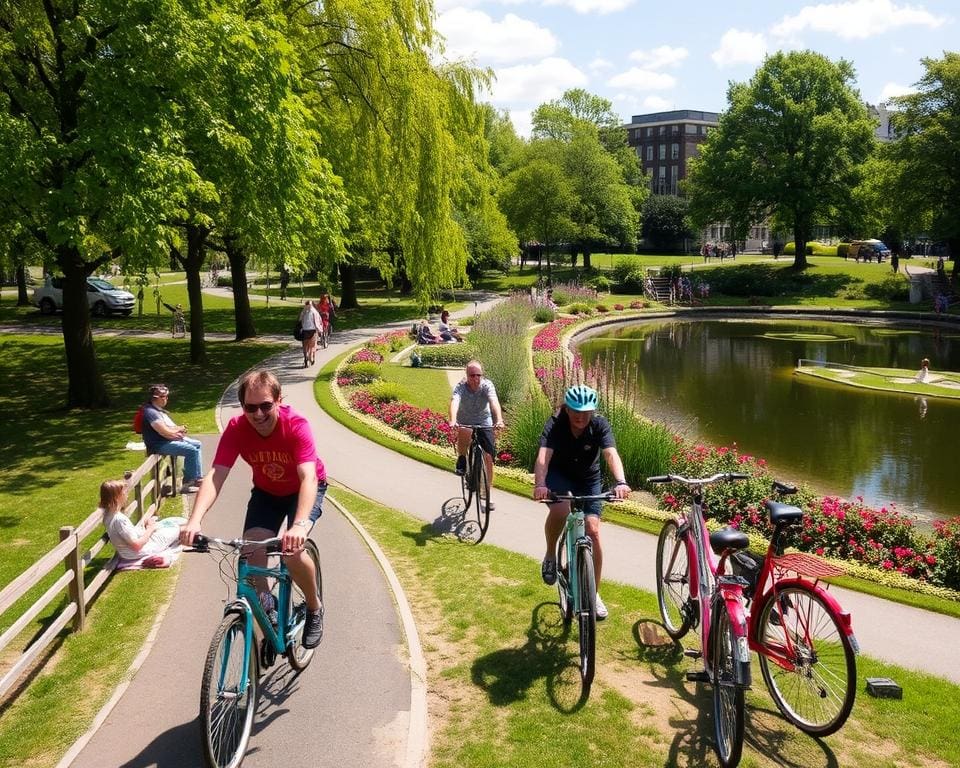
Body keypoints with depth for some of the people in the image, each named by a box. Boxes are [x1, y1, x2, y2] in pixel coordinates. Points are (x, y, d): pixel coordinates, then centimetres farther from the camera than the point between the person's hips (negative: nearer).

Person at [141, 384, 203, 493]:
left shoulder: (159, 410, 14)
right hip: (159, 444, -11)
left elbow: (169, 426, 19)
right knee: (191, 450, -23)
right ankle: (187, 484, -15)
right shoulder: (150, 412, -20)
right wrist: (179, 429, -5)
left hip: (169, 439, 11)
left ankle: (197, 478, 12)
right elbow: (164, 432, -24)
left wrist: (178, 429, -4)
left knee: (197, 444, 12)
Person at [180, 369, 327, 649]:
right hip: (266, 492, 3)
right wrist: (194, 520, -50)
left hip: (304, 490, -3)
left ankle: (314, 608, 3)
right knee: (252, 555, -17)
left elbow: (309, 478, -46)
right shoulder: (236, 429, -25)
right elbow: (216, 475, -33)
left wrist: (300, 525, -62)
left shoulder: (296, 426, -34)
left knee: (292, 551, -26)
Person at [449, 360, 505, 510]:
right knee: (465, 433, -37)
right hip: (465, 422, -1)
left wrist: (499, 420, -57)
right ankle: (462, 462, -8)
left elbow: (494, 402, -38)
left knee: (488, 458, -7)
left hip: (484, 423, 1)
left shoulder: (487, 385, -22)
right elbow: (454, 402, -41)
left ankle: (487, 494, 9)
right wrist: (453, 421, -61)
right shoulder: (460, 387, -23)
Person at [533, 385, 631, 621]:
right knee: (560, 509, -35)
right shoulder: (555, 424, -26)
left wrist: (620, 482, -56)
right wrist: (540, 484, -59)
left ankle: (594, 594, 7)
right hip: (559, 475, -2)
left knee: (593, 531, -10)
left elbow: (611, 454, -37)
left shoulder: (600, 425, -22)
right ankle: (550, 555, -6)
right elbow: (543, 456, -40)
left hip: (588, 479, 2)